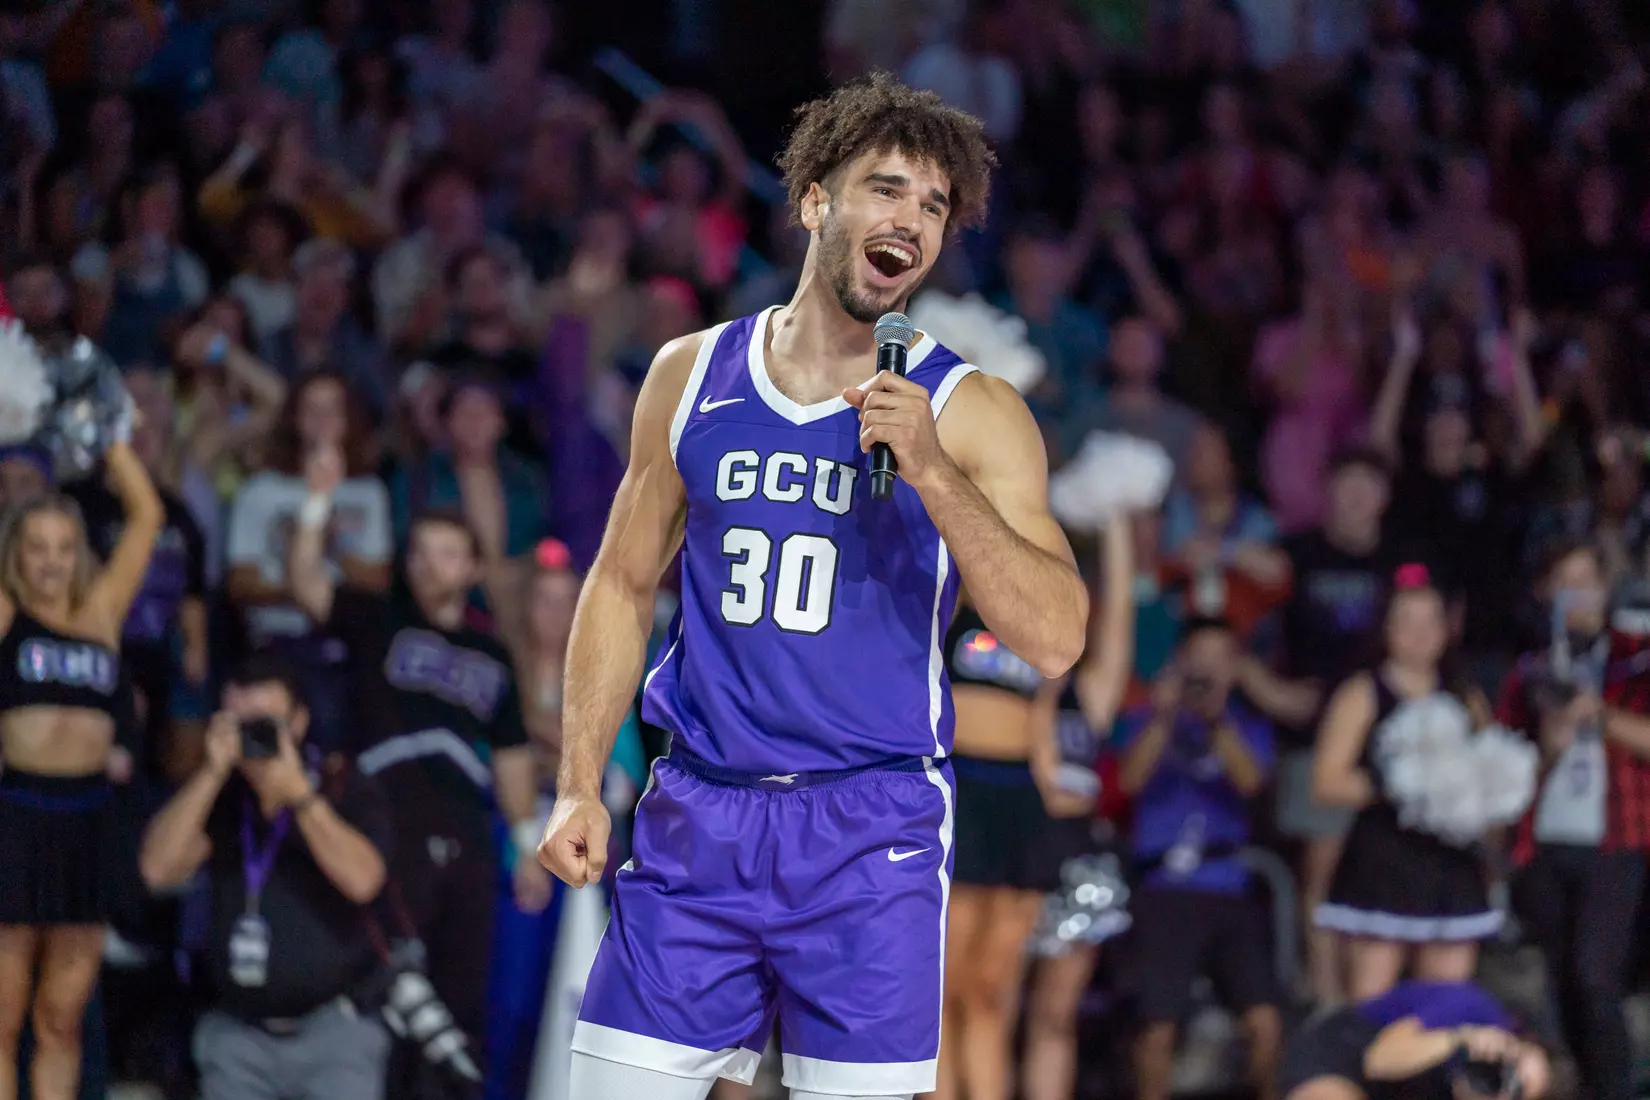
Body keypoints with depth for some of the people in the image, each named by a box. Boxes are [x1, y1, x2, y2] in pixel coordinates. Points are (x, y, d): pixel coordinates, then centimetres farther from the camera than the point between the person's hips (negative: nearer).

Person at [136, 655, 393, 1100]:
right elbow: (159, 868, -9)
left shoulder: (349, 794, -2)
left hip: (334, 1030, -4)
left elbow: (362, 879, -21)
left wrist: (298, 793, -24)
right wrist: (212, 774, -15)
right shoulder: (219, 800, 7)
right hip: (238, 1034, 4)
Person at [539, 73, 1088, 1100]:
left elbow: (1054, 641, -11)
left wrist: (933, 472, -20)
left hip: (872, 828, -2)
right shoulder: (693, 375, 8)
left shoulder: (970, 413, -2)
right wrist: (581, 785, 7)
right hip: (697, 816, 3)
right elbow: (624, 584, 16)